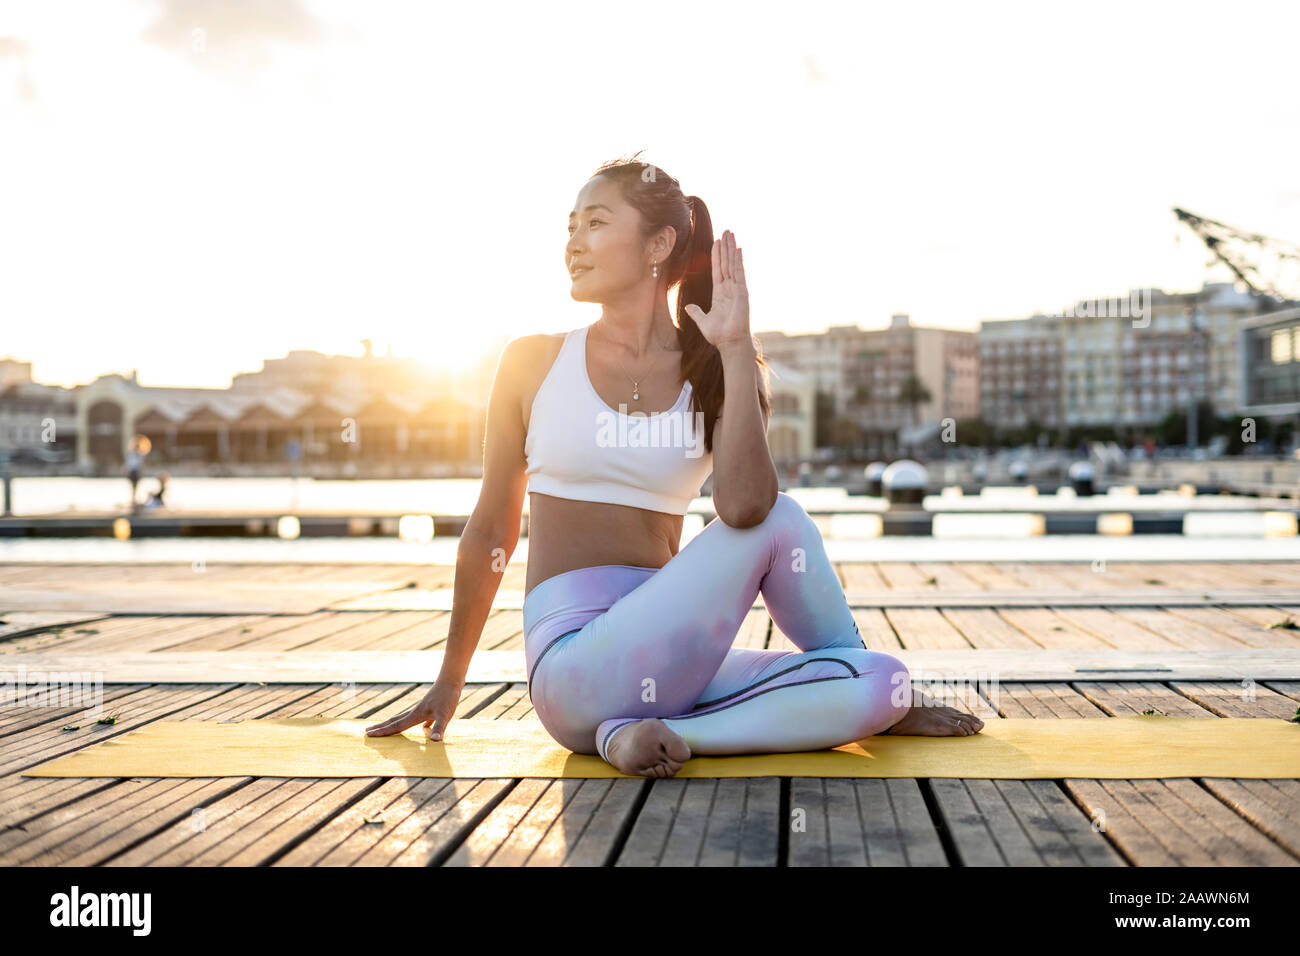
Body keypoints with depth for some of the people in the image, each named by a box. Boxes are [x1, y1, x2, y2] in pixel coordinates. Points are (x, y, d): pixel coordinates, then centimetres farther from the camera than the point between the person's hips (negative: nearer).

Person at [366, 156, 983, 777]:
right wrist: (449, 683, 17)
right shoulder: (533, 364, 4)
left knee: (882, 683, -14)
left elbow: (743, 508, -16)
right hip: (572, 663, -3)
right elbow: (491, 530, 11)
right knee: (781, 522, -16)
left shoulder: (713, 375, 6)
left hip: (667, 663, 3)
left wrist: (737, 351, -13)